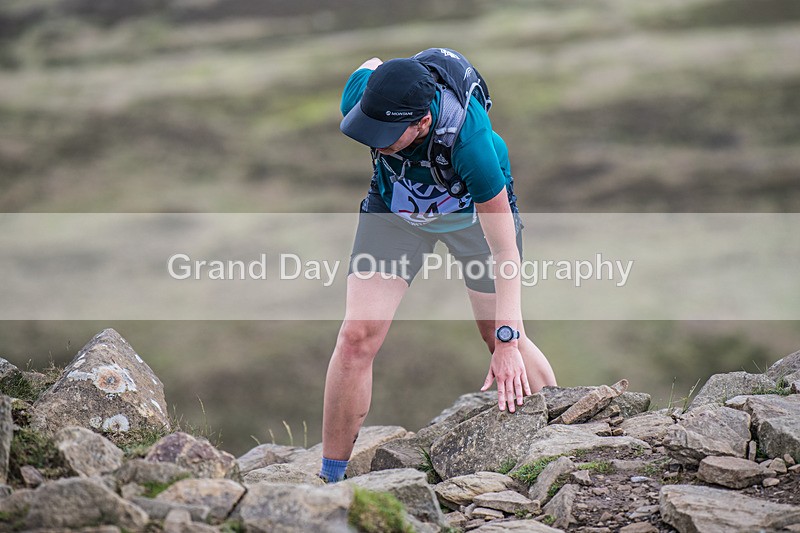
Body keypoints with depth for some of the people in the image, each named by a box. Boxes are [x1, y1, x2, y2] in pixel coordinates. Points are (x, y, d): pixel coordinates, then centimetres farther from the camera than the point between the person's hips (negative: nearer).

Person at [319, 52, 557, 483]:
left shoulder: (469, 140, -43)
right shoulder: (361, 94, -33)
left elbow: (505, 251, -38)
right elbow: (374, 64, -5)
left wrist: (508, 343, -41)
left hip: (475, 208, -2)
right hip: (394, 207, 3)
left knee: (502, 340, 0)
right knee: (356, 336, -12)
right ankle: (330, 479, -4)